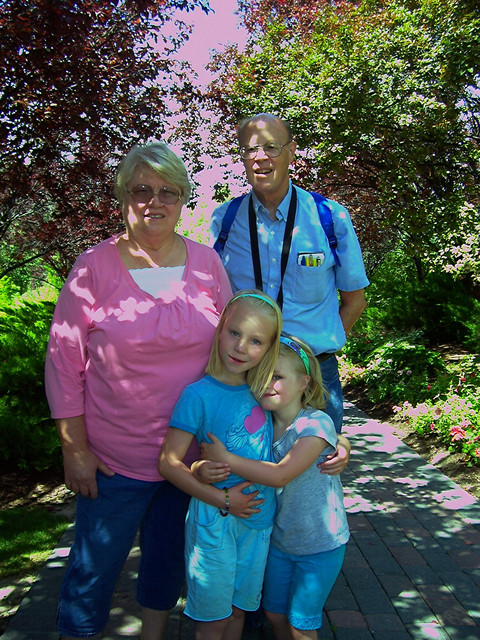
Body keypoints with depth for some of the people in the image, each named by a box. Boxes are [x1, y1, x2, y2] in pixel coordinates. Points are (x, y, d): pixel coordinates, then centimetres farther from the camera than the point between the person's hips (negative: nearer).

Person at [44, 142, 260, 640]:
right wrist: (74, 449, -8)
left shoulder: (206, 263, -1)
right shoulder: (95, 267, -10)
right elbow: (63, 361, -7)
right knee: (94, 566, 8)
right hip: (114, 458, -3)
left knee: (168, 557, 21)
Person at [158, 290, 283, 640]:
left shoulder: (262, 390, 1)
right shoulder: (199, 395, -16)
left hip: (259, 518, 5)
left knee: (238, 609, 21)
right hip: (214, 520, -5)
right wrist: (223, 500, -18)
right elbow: (169, 463, -17)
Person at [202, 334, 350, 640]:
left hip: (320, 545, -5)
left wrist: (225, 458, -29)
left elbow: (280, 475, -31)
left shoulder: (316, 423, -25)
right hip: (279, 539, 6)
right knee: (275, 614, 19)